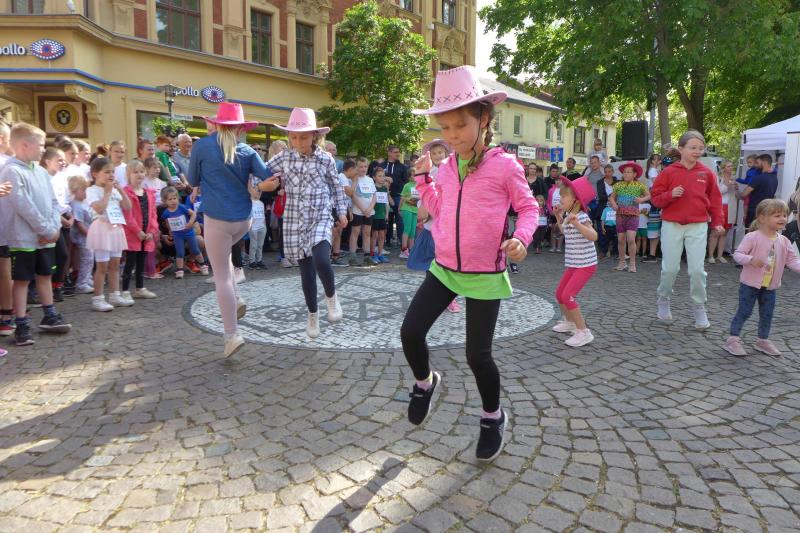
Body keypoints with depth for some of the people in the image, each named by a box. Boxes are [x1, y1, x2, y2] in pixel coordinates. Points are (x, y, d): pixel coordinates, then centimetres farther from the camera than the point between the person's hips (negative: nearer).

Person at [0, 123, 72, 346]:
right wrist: (48, 230, -17)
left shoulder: (41, 171, 10)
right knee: (22, 279, 2)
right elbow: (24, 206, -21)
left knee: (45, 275, 16)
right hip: (24, 238, -7)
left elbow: (53, 202, 9)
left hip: (46, 237, 7)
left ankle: (50, 316, 29)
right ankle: (22, 325, 9)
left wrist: (54, 227, -6)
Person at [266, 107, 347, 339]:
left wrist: (342, 211, 8)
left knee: (321, 261, -26)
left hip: (321, 218, -2)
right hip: (295, 220, 2)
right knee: (306, 270, 8)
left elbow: (336, 187, 8)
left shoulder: (326, 159, -3)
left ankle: (331, 296, 5)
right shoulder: (284, 157, 1)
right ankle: (312, 314, 27)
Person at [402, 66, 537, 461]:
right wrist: (424, 178, 8)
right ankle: (424, 381, 27)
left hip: (485, 276, -5)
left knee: (478, 355, 0)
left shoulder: (504, 165, -9)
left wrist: (521, 238, -19)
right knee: (410, 332, -5)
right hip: (444, 269, 5)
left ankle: (493, 416, 28)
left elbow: (528, 207, -1)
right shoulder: (447, 168, 8)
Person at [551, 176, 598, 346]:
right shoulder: (569, 216, 8)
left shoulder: (581, 217, -19)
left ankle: (583, 332, -8)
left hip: (585, 265, -10)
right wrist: (559, 219, 17)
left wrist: (576, 223, -42)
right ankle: (569, 322, 40)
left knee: (568, 295, -18)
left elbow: (593, 236, -32)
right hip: (572, 264, 10)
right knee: (560, 294, 17)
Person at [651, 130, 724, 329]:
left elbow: (714, 199, 11)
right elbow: (655, 198, 0)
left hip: (698, 226, 1)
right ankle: (663, 300, 26)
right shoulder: (669, 172, -2)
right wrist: (670, 195, -18)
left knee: (697, 269, -2)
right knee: (670, 268, 3)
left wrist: (717, 221, 7)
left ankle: (699, 307, 14)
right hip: (672, 225, -1)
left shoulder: (706, 173, 4)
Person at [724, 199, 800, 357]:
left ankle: (763, 340, 31)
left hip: (770, 286, 6)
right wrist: (751, 260, -35)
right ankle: (733, 340, 9)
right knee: (744, 312, -2)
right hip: (750, 284, -6)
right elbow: (737, 254, -17)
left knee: (767, 314, 15)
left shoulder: (784, 241, 3)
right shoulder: (752, 237, -15)